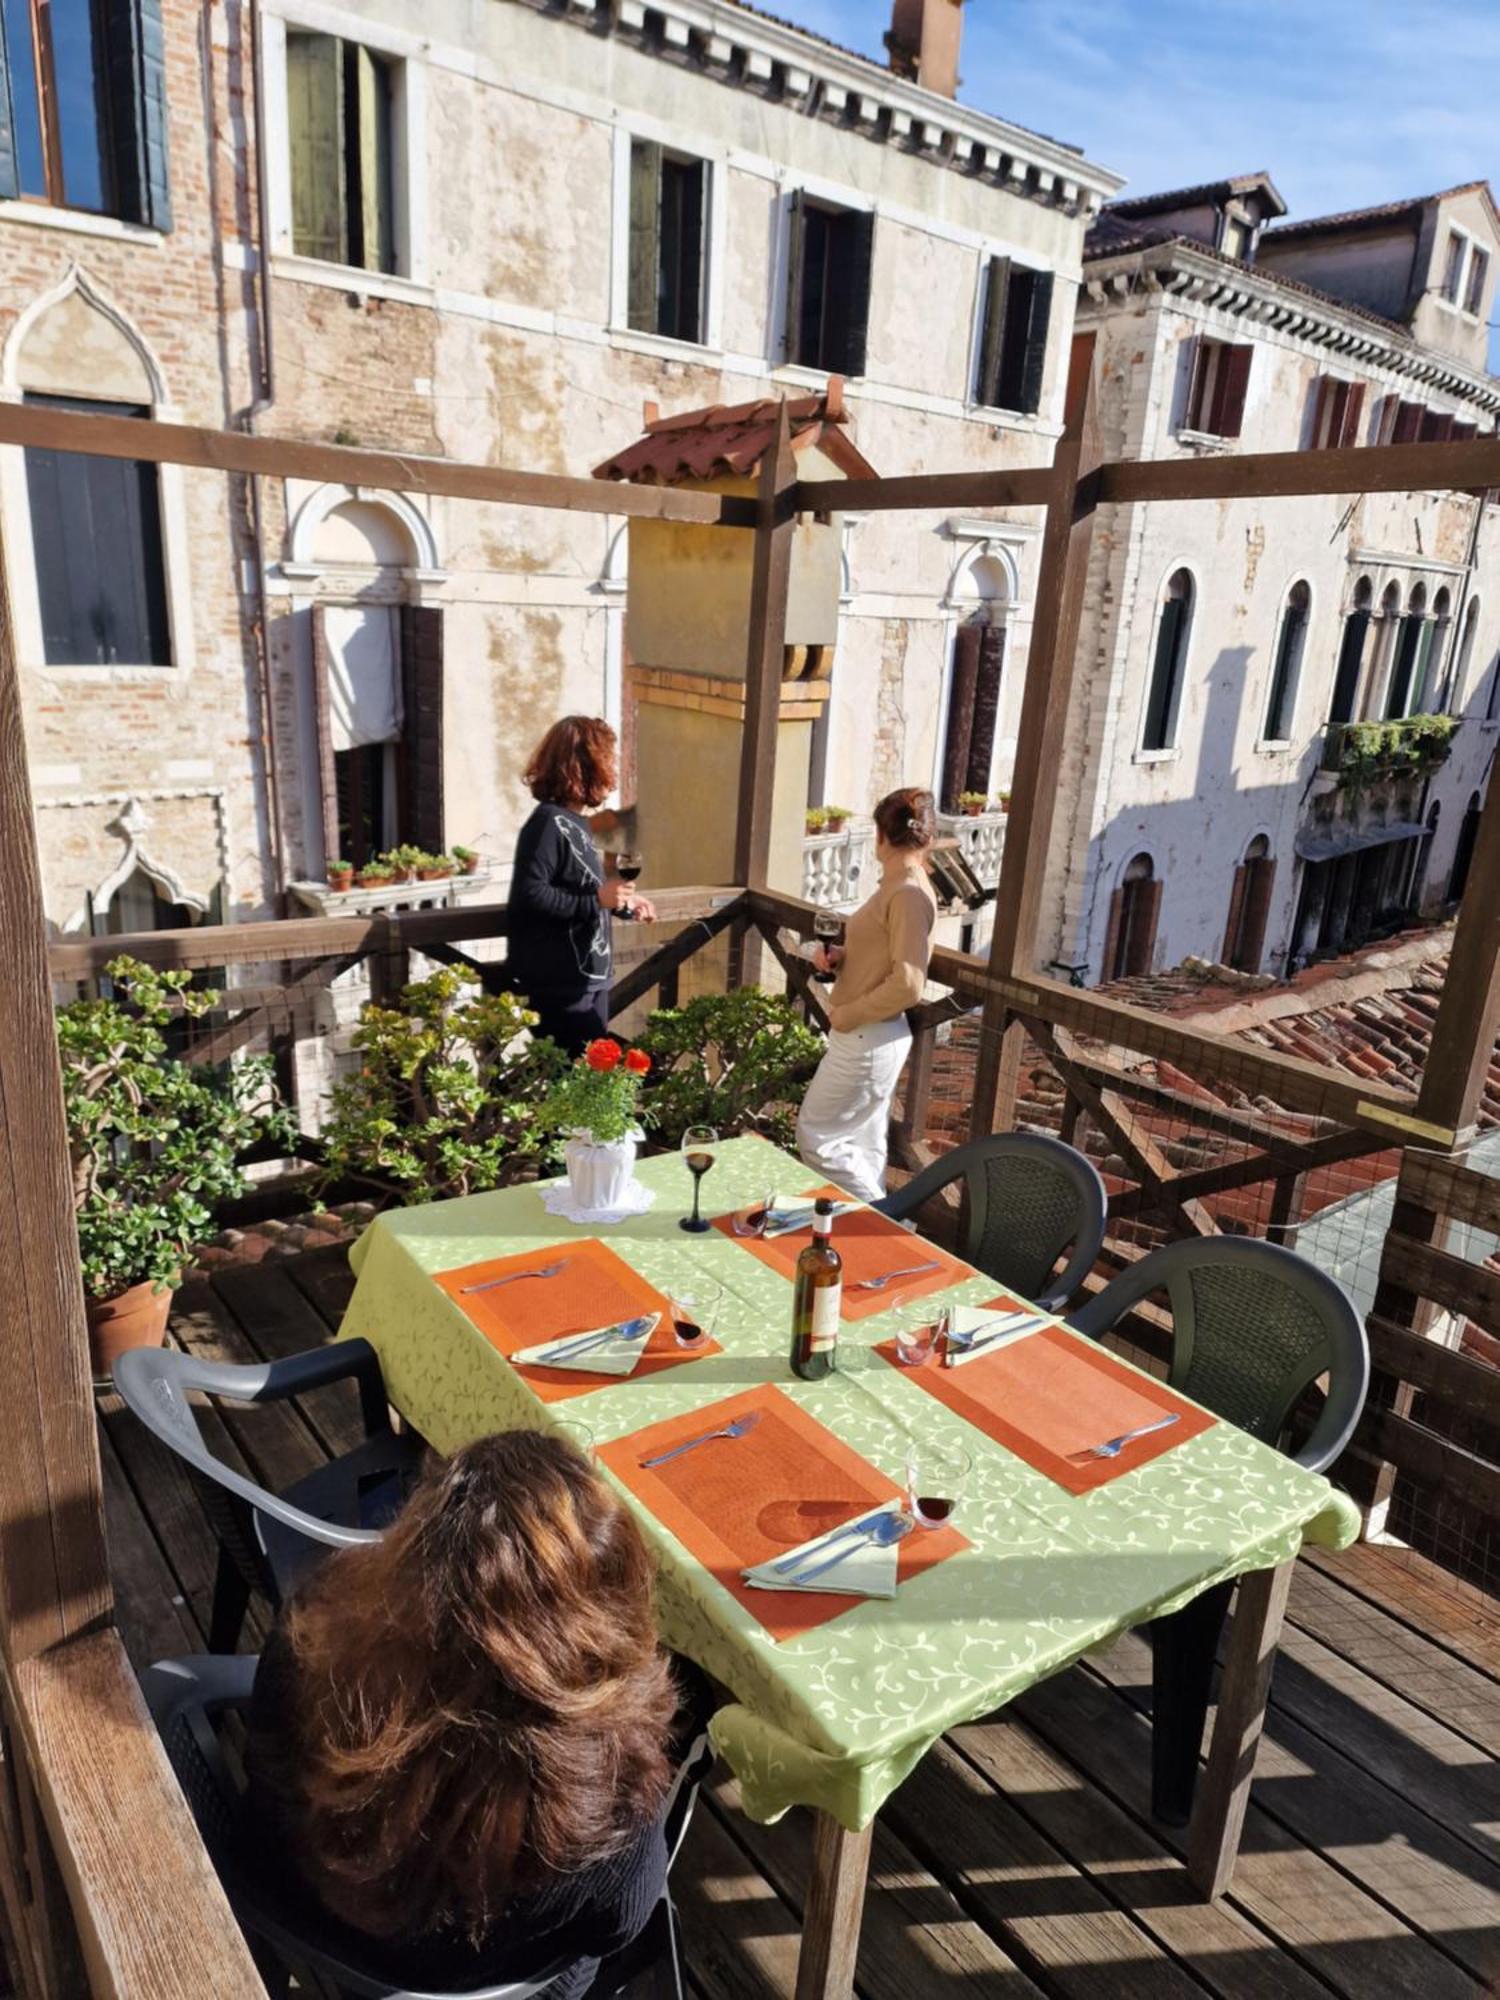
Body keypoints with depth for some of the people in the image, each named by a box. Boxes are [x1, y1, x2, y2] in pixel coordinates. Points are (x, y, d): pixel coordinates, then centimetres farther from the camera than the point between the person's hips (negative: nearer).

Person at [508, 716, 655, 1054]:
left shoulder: (576, 823, 12)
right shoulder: (548, 823, -17)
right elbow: (528, 895, -28)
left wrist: (624, 903, 20)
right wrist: (597, 899, -23)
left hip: (589, 979, 10)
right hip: (559, 985, -10)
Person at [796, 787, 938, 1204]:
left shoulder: (909, 894, -21)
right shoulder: (900, 885, 9)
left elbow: (907, 985, -26)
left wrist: (848, 1015, -16)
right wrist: (839, 955, 2)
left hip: (866, 1040, -10)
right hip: (871, 1036, 10)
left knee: (816, 1136, 0)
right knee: (864, 1144, 17)